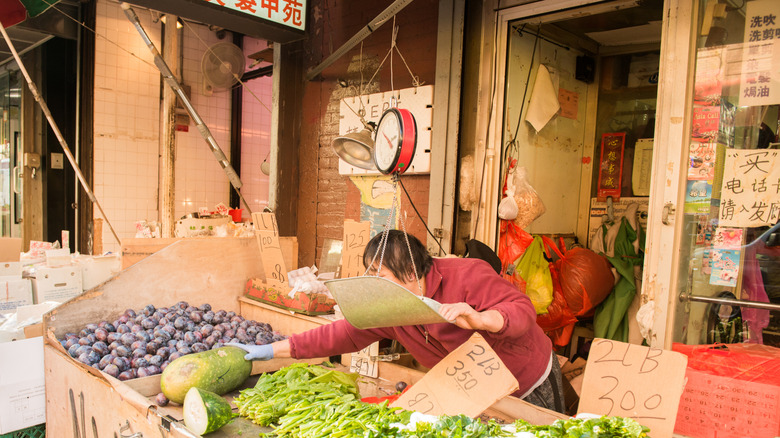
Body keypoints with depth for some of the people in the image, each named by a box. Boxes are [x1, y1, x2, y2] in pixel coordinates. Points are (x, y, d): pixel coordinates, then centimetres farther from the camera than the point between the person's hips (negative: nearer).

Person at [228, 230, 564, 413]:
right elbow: (342, 334, -8)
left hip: (533, 389, -5)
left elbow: (523, 310, -28)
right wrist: (272, 350, -11)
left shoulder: (467, 275, -26)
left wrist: (478, 319, -49)